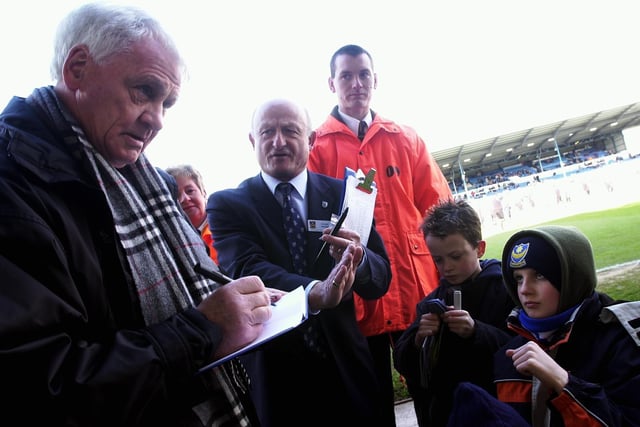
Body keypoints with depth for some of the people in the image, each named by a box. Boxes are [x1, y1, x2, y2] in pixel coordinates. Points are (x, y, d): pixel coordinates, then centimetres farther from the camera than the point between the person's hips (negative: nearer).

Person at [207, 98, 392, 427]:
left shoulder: (343, 194, 0)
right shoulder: (227, 204, -5)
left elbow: (380, 279, -4)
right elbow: (245, 271, -21)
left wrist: (357, 258, -28)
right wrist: (315, 292, -40)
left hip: (345, 368, 2)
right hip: (274, 376, -1)